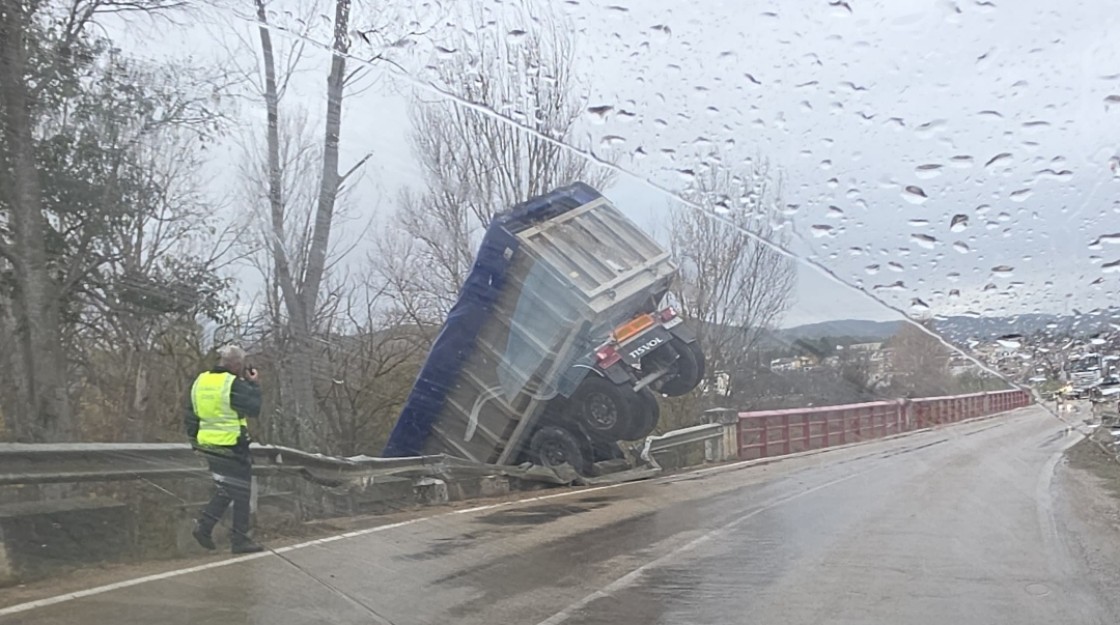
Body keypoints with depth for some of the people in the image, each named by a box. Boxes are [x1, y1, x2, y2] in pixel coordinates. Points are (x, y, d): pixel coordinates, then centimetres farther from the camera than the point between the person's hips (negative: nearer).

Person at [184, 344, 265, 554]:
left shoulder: (200, 381, 7)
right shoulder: (234, 384, -17)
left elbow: (188, 412, 11)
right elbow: (254, 409, -13)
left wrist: (194, 438, 18)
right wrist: (254, 385, -2)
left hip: (208, 444, 8)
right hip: (231, 446, -7)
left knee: (224, 490, 21)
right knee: (241, 493, 5)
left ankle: (204, 526, 11)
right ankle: (239, 539, 10)